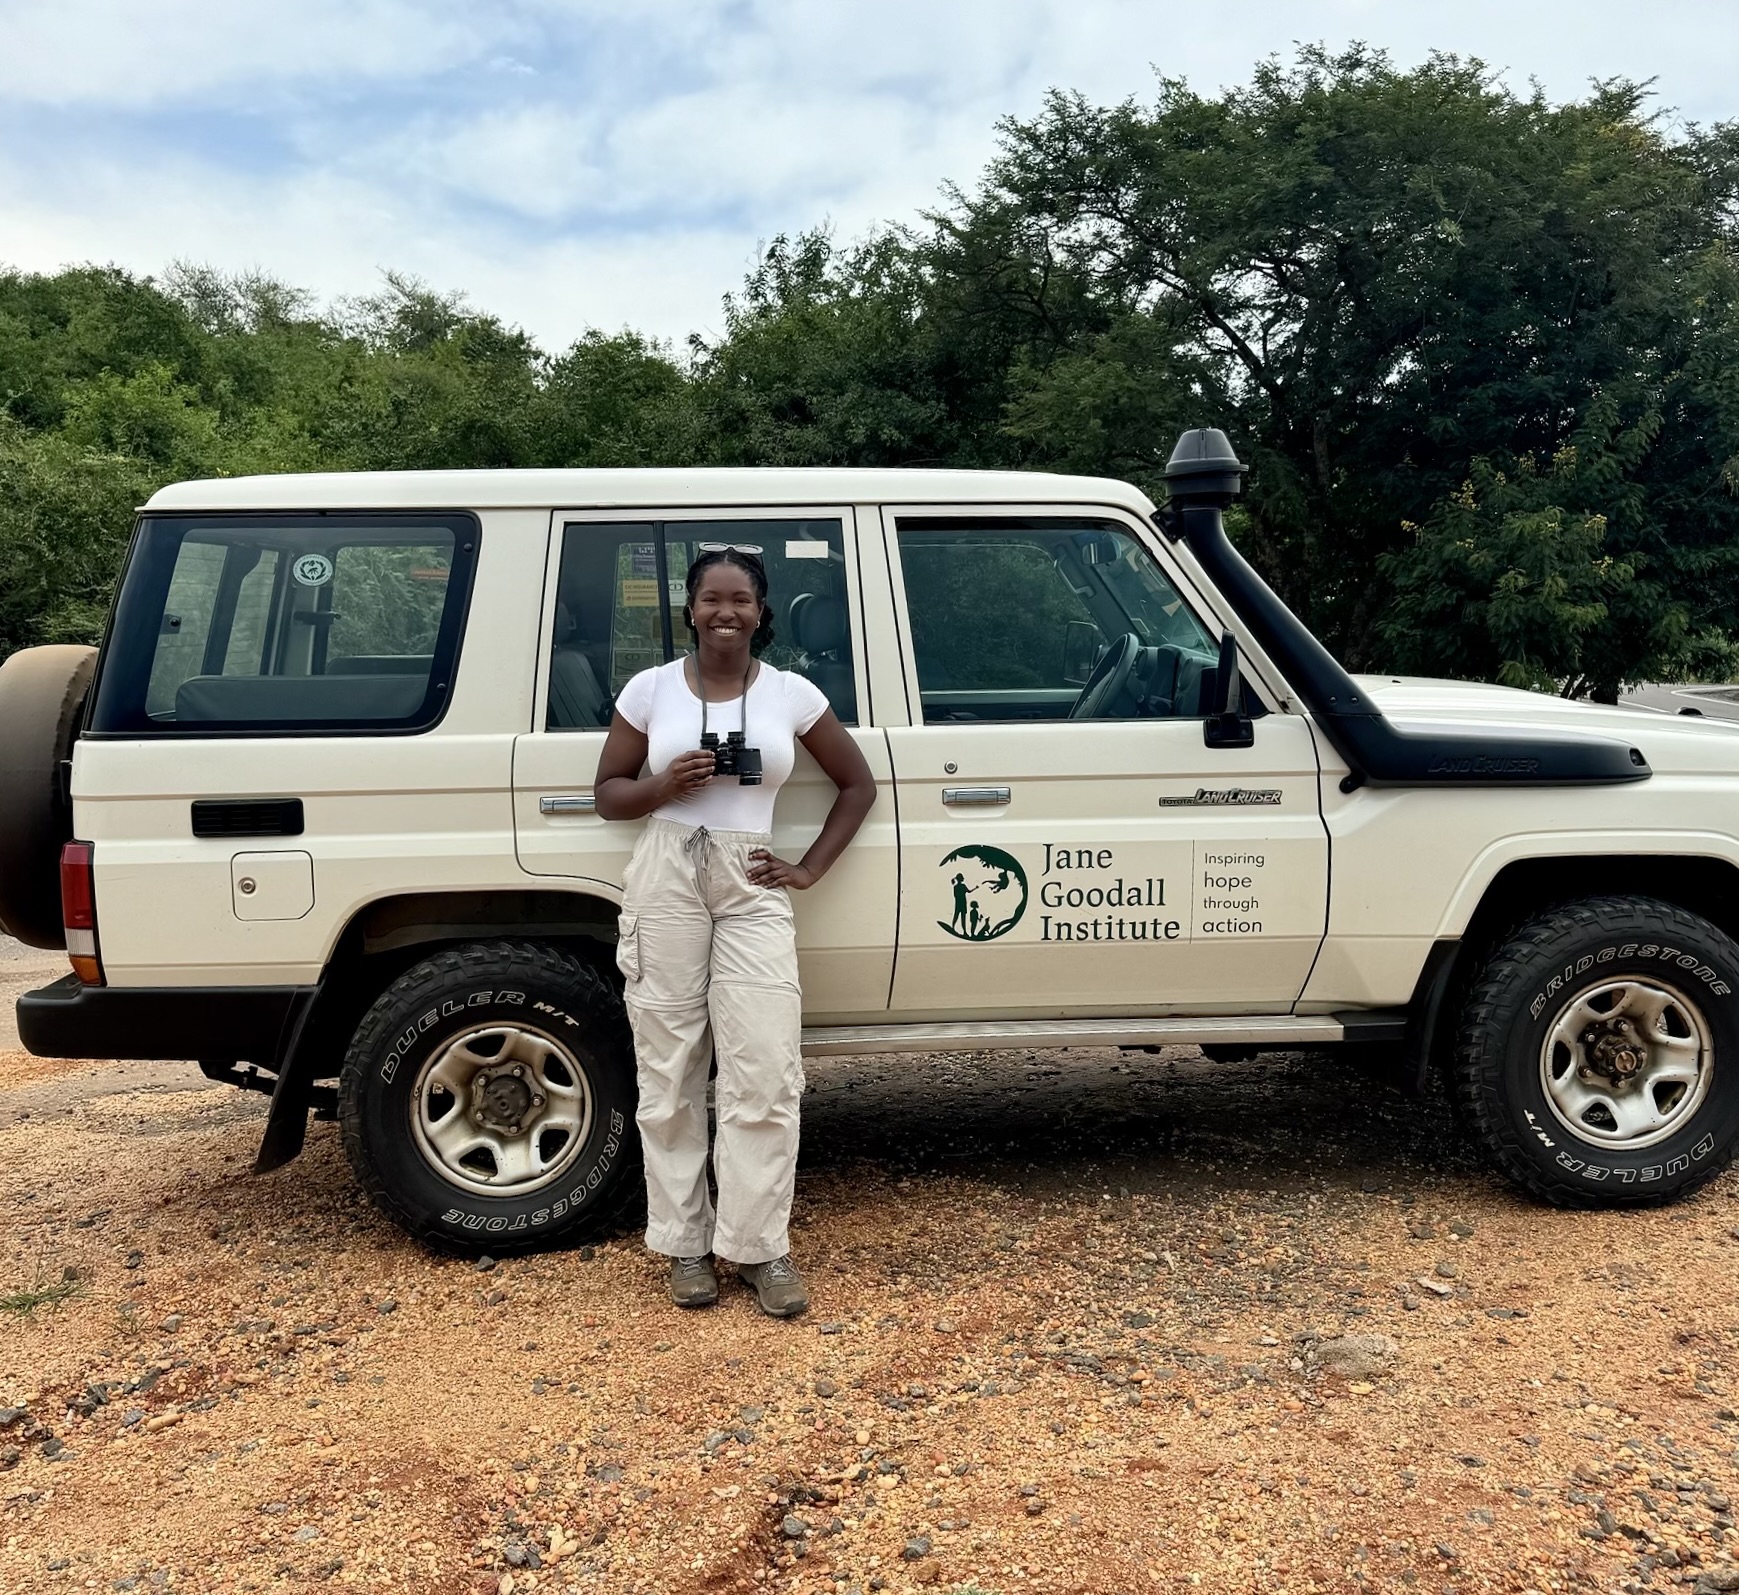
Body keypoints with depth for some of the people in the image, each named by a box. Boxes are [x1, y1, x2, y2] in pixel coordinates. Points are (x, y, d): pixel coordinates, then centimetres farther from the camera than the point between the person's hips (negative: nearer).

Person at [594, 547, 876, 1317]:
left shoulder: (792, 693, 4)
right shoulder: (651, 688, 4)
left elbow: (858, 783, 12)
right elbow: (608, 792, 9)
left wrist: (809, 868, 3)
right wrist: (665, 787, -12)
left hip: (752, 889, 0)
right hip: (666, 880, 0)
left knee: (764, 1074, -5)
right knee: (670, 1071, 4)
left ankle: (760, 1248, 9)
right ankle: (686, 1246, 17)